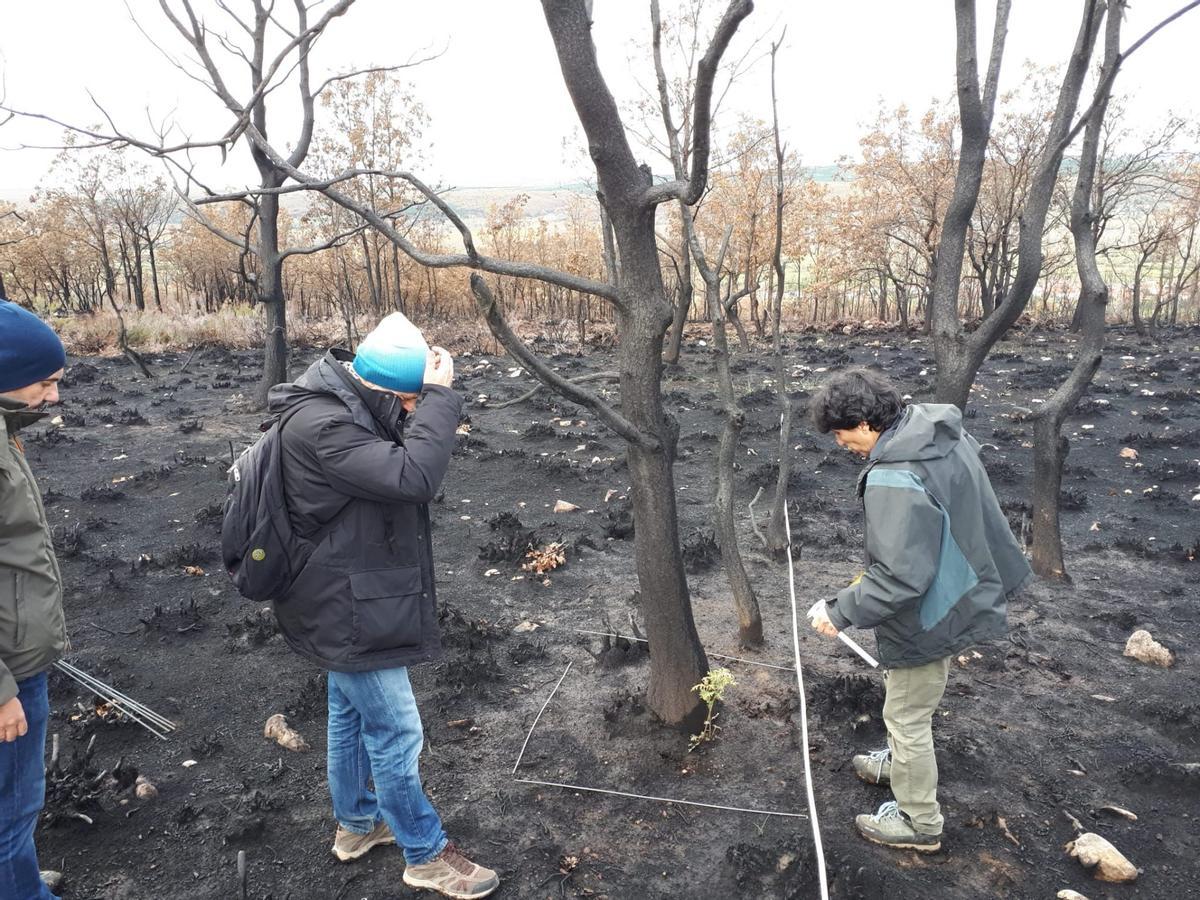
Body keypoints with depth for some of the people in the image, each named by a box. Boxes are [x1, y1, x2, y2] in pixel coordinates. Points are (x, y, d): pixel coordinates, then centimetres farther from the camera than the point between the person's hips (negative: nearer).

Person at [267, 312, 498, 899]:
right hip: (348, 608, -10)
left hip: (347, 600, 10)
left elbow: (402, 452, 9)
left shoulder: (346, 405, 2)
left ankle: (356, 823, 45)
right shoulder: (320, 425, -28)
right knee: (396, 733, 4)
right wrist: (439, 399, -30)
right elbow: (412, 477, -35)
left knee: (351, 714, 24)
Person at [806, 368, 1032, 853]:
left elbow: (900, 577, -34)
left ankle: (919, 822, 30)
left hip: (927, 617, -9)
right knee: (906, 702, 30)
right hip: (957, 592, 10)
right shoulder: (945, 433, -4)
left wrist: (841, 612, -21)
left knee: (907, 715, 11)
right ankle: (902, 762, 53)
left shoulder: (894, 481, -34)